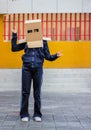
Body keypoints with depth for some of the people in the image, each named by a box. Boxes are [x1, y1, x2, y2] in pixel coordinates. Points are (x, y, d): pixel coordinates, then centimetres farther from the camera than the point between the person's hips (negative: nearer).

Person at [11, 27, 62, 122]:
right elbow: (14, 48, 14)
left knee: (37, 92, 3)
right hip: (26, 68, 0)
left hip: (38, 68, 0)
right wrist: (14, 35, 8)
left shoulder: (43, 41, 12)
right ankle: (24, 114, 9)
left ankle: (37, 114, 12)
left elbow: (47, 56, 11)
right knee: (25, 92, 1)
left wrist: (56, 56, -7)